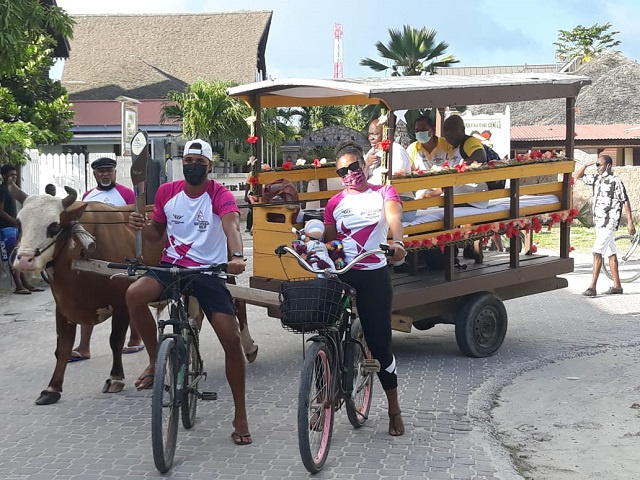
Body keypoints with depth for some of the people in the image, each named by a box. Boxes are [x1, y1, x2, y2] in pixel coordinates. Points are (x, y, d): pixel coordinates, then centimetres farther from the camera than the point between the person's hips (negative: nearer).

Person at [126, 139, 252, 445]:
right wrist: (142, 226, -11)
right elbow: (156, 234, 14)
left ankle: (240, 416, 7)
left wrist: (236, 256, -50)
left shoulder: (220, 195, -9)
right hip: (171, 266, 2)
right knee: (134, 294, -30)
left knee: (232, 340, -9)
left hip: (209, 272, -2)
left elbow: (232, 225, -29)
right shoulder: (166, 192, 3)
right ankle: (155, 360, -5)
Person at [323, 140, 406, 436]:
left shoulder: (383, 193, 3)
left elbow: (394, 217, -17)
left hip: (374, 276, -2)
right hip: (340, 274, 2)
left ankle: (394, 410, 17)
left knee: (379, 343, 1)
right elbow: (327, 239, 10)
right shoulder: (335, 203, 9)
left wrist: (397, 242, -39)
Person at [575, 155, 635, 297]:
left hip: (609, 223, -7)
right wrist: (586, 165, 2)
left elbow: (625, 202, -8)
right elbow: (578, 176, 20)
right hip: (598, 222, 7)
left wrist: (630, 222, -10)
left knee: (597, 252, -14)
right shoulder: (596, 179, 9)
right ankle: (617, 286, 18)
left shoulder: (615, 182, -11)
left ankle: (592, 287, -15)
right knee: (611, 254, 12)